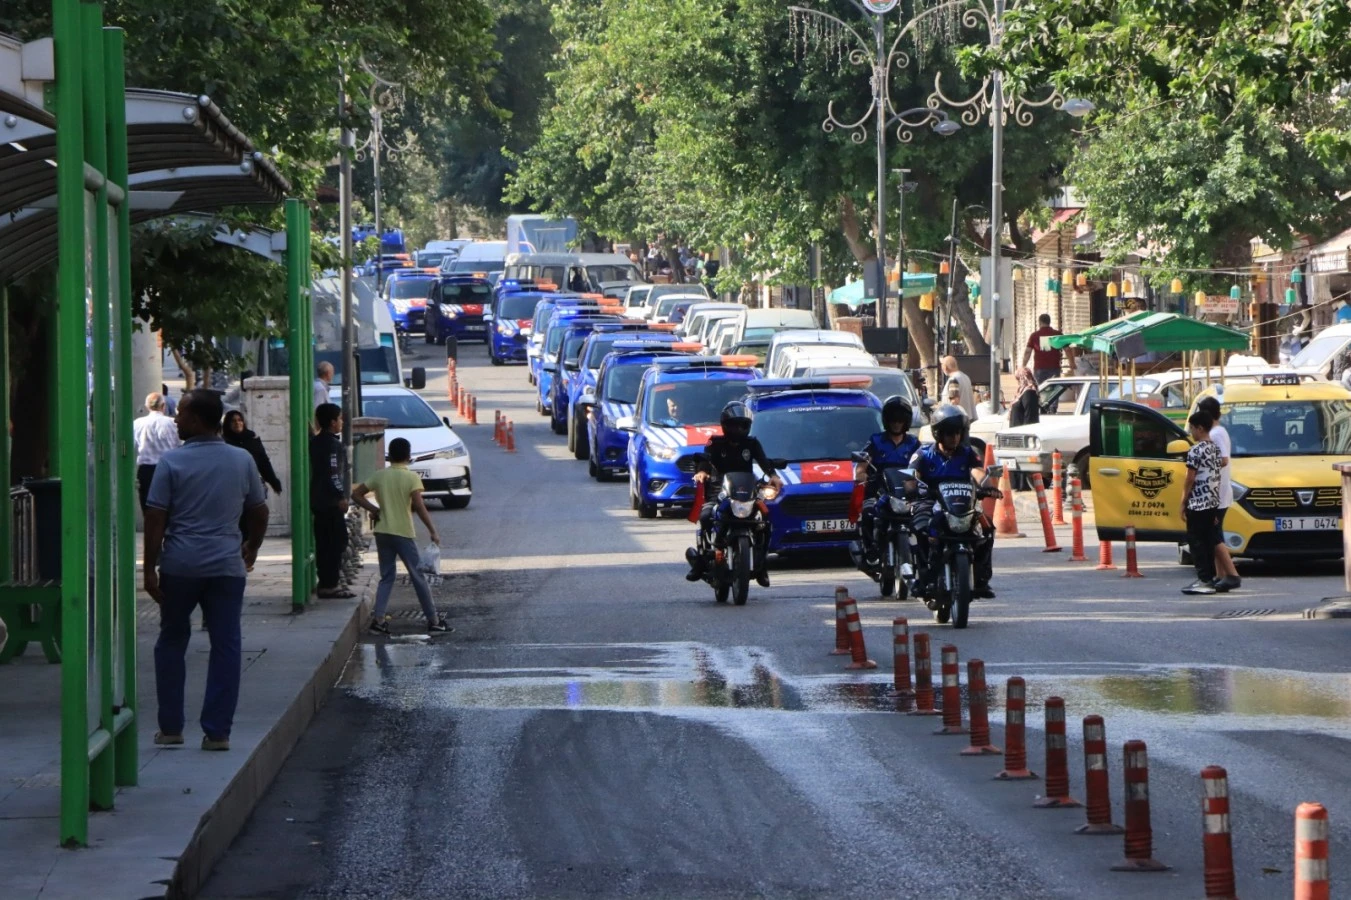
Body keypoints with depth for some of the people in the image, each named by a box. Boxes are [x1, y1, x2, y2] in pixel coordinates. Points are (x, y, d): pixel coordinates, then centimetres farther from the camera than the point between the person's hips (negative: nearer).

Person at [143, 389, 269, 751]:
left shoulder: (172, 462, -6)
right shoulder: (242, 461, 3)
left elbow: (155, 518, -8)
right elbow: (259, 512, 11)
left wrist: (150, 568, -3)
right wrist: (251, 548, 28)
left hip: (180, 565, -1)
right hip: (226, 565, 1)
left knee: (172, 642, 13)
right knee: (225, 646, 4)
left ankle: (170, 727, 14)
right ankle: (217, 731, 0)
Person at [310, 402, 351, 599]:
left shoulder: (315, 442, 13)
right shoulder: (333, 444, -14)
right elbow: (332, 473, -21)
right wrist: (341, 496, -18)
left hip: (317, 500, 9)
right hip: (331, 501, -9)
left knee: (323, 542, 12)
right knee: (337, 541, -7)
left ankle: (325, 583, 14)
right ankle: (330, 585, -10)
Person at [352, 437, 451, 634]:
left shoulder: (379, 475, 3)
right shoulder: (411, 477, -9)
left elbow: (356, 494, 5)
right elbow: (419, 507, -17)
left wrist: (374, 510, 10)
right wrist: (433, 531, -13)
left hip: (382, 532, 4)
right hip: (404, 533, -4)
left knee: (386, 577, 10)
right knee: (418, 577, 3)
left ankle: (378, 619, -2)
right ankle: (433, 620, 8)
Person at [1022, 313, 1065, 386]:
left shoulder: (1034, 336, 1)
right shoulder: (1057, 334, 2)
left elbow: (1027, 352, -1)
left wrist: (1023, 366, 6)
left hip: (1039, 368, 0)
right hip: (1054, 368, 0)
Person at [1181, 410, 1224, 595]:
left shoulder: (1196, 451, -15)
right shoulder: (1216, 449, 11)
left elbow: (1190, 479, -14)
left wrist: (1183, 502, -7)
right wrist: (1215, 499, 19)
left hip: (1197, 503, -8)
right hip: (1213, 503, 8)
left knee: (1197, 542, -5)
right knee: (1209, 541, 11)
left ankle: (1204, 580, -9)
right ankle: (1210, 578, 13)